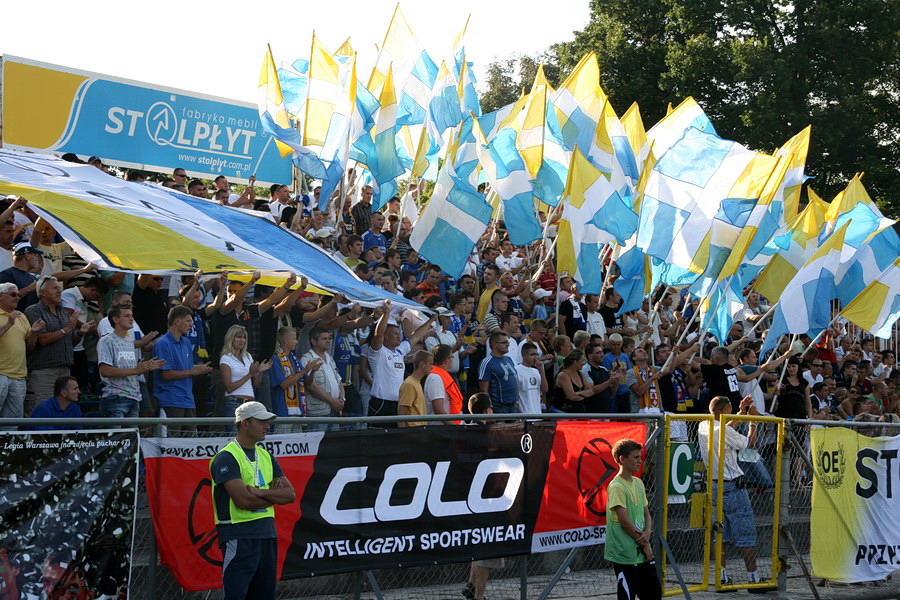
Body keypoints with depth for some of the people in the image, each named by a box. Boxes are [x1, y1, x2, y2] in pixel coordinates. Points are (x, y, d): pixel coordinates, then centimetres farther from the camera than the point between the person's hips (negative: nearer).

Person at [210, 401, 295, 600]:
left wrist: (261, 492, -10)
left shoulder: (266, 457, 16)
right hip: (239, 536, -8)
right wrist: (274, 495, -4)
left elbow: (290, 494, 8)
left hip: (267, 533, 8)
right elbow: (243, 500, -20)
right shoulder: (227, 458, -9)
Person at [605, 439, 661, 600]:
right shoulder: (616, 487, -16)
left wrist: (647, 532, -6)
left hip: (643, 552, 8)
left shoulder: (638, 483, 10)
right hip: (625, 554, -8)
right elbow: (624, 521, -18)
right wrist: (644, 544, -11)